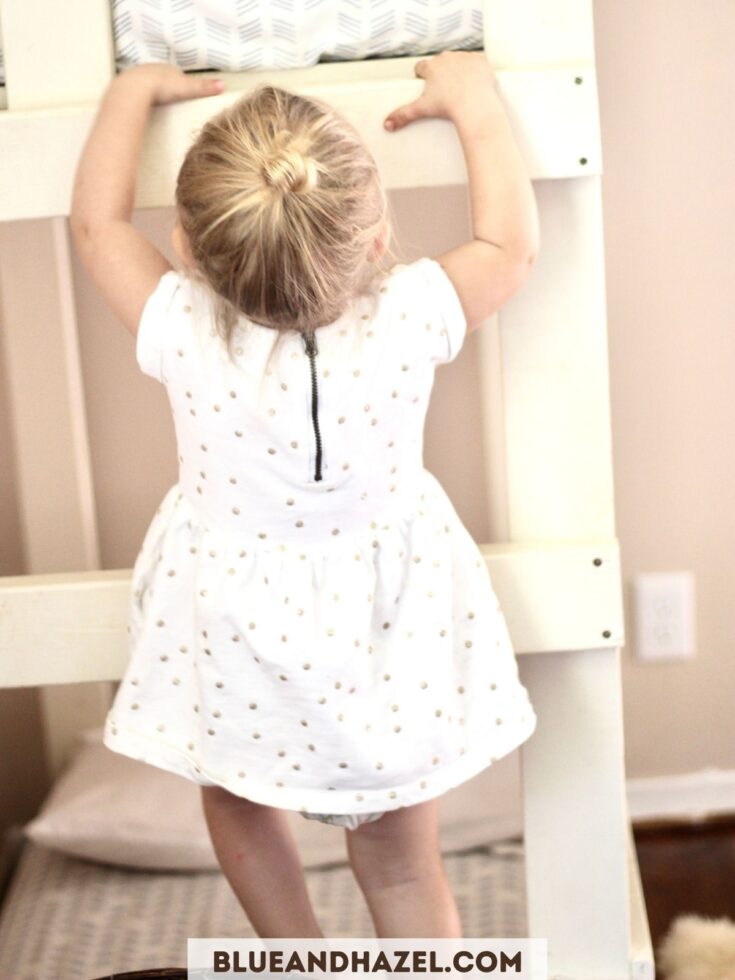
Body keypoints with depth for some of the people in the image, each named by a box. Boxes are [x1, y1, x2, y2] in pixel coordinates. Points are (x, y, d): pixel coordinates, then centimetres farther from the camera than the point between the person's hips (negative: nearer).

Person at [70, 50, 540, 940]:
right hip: (382, 660, 0)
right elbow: (511, 244, -4)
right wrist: (473, 102, 5)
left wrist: (132, 93, 9)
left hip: (236, 651, 1)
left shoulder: (182, 334, -22)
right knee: (402, 867, 18)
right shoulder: (406, 322, -22)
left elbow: (96, 222, -4)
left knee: (239, 810, 31)